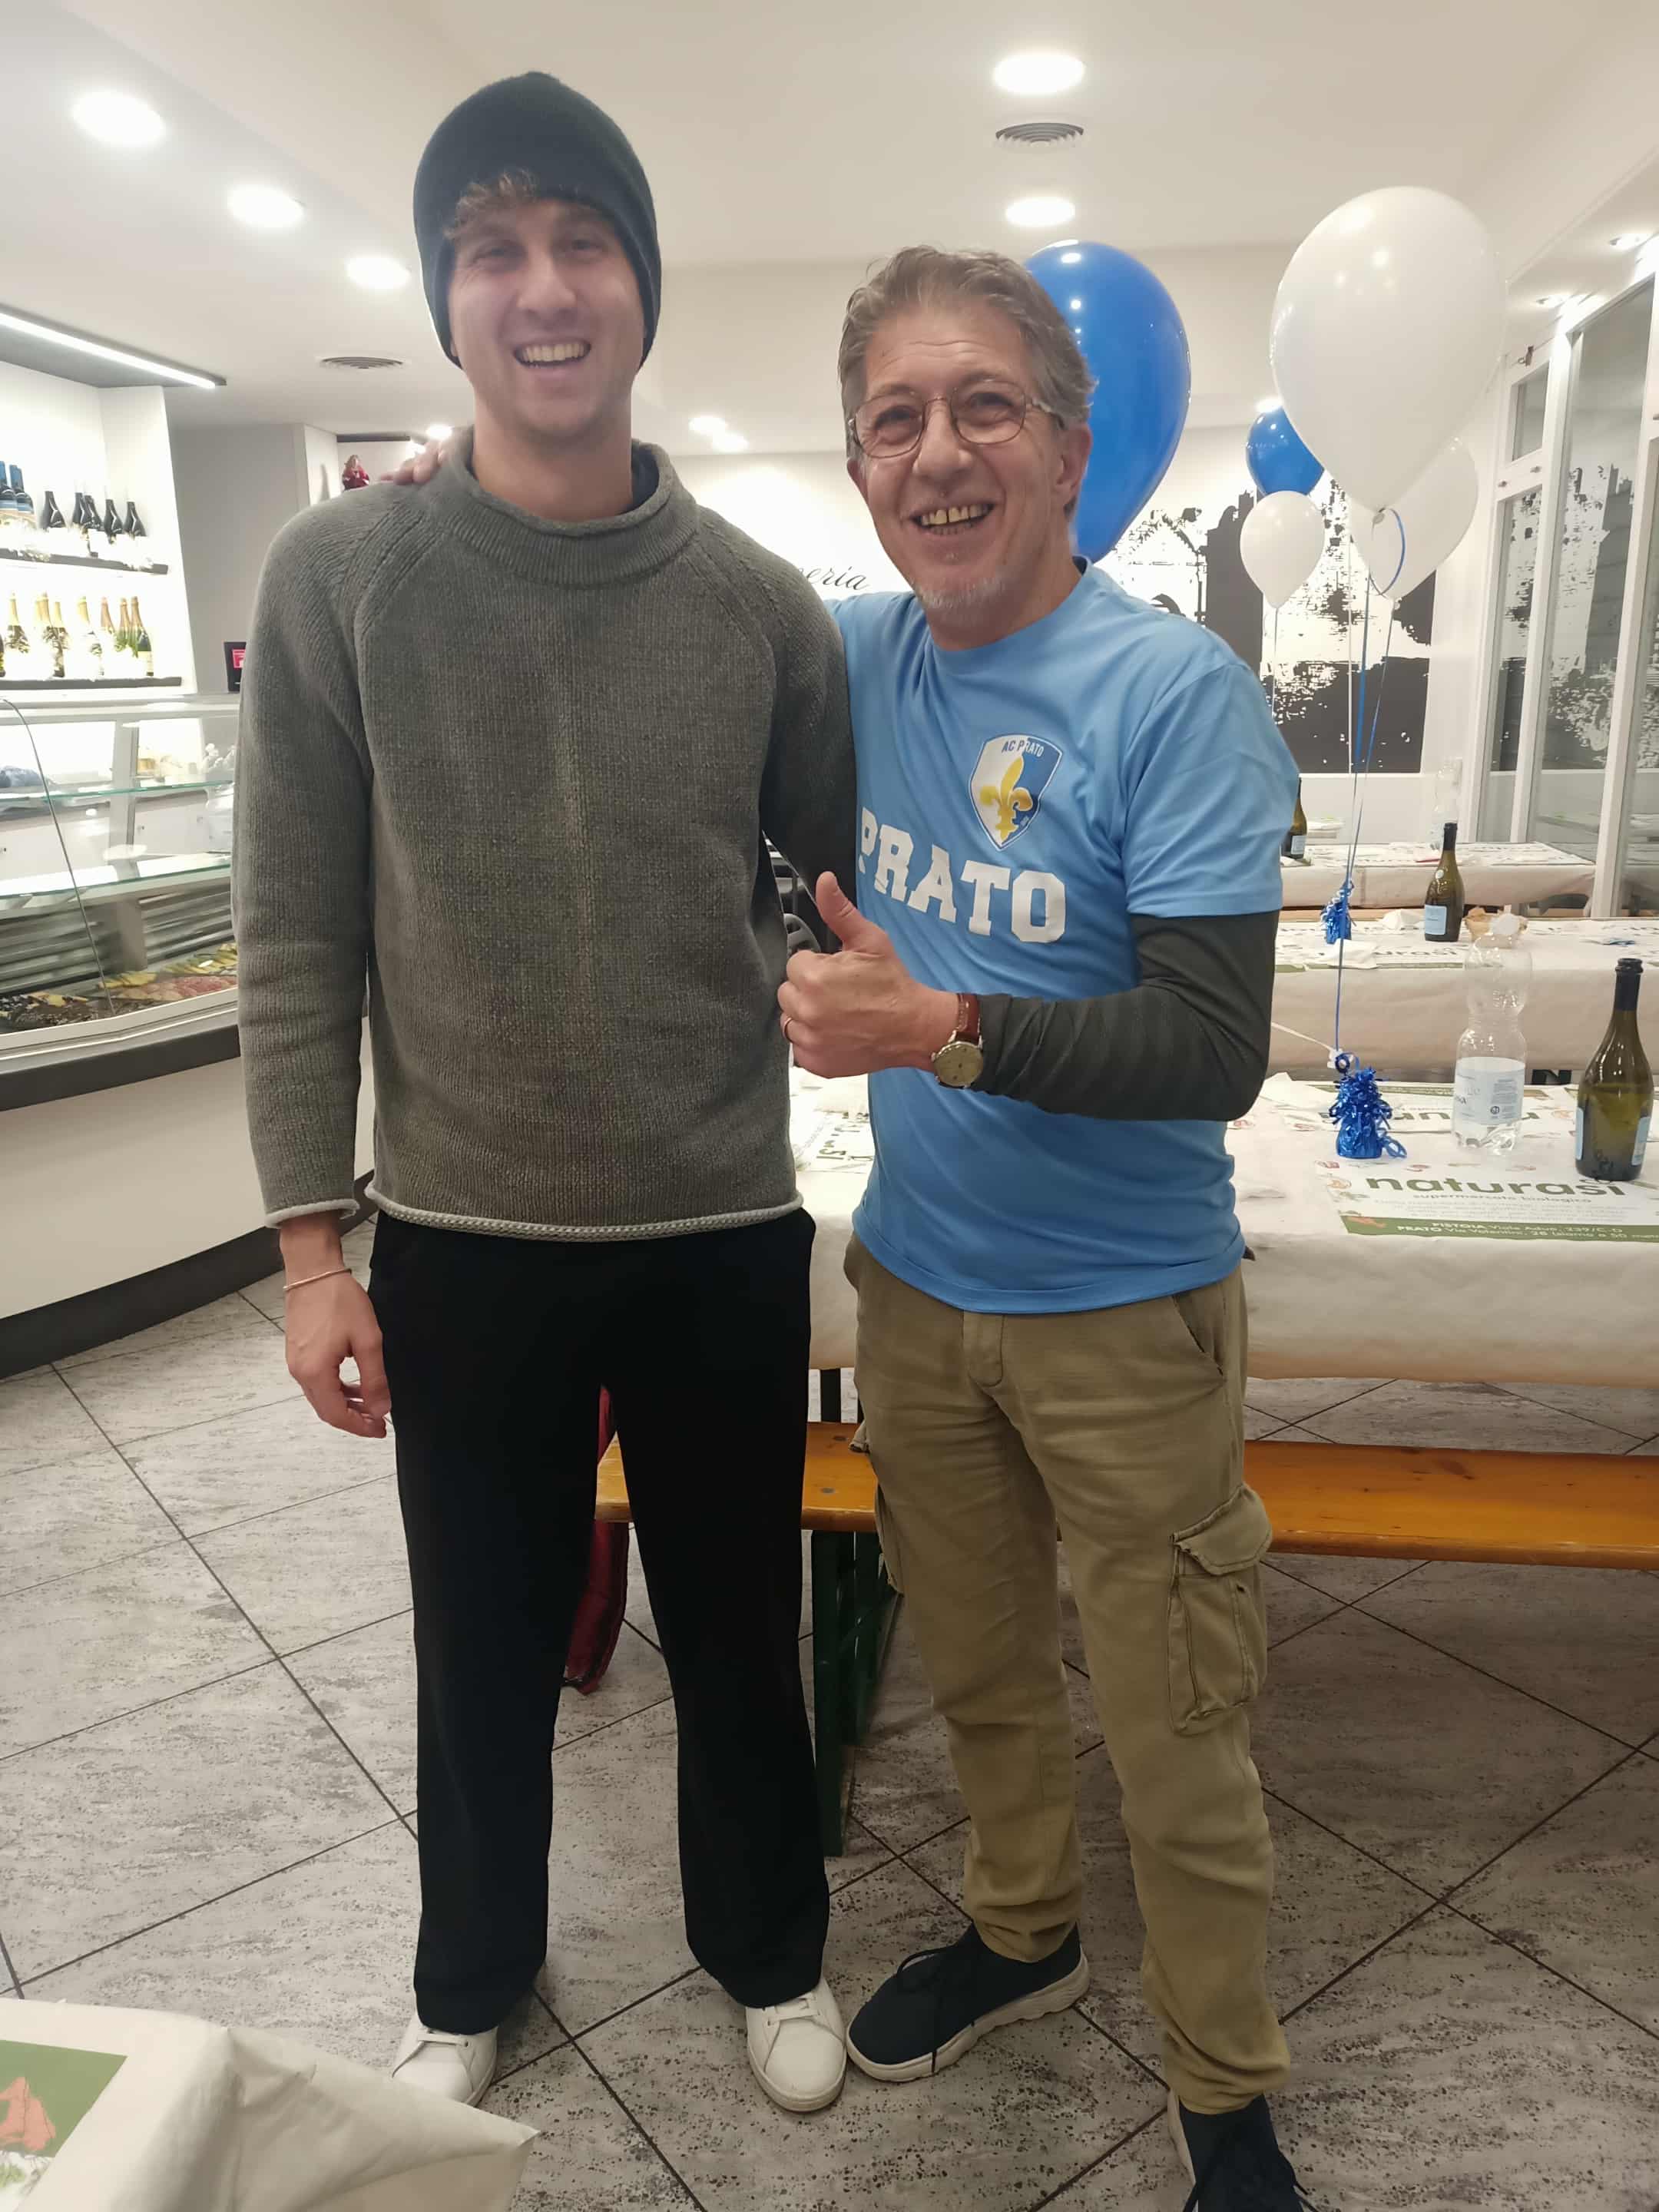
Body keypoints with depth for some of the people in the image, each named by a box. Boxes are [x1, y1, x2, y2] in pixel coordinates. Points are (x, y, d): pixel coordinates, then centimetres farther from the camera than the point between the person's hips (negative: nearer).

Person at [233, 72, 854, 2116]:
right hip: (462, 1240, 0)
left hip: (724, 1234, 1)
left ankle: (769, 1950, 47)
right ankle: (471, 1978, 48)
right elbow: (296, 940, -4)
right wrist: (314, 1241, -6)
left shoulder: (760, 602, -2)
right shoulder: (339, 578, -5)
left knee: (737, 1633, 19)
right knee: (485, 1646, 19)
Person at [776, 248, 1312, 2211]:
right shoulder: (851, 654, -1)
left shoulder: (1172, 692, -16)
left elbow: (1216, 1052, -21)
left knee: (1177, 1749, 11)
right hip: (916, 1279, 5)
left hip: (1125, 1313, -4)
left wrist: (940, 1031, -31)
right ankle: (1020, 1931, 52)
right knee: (976, 1671, 24)